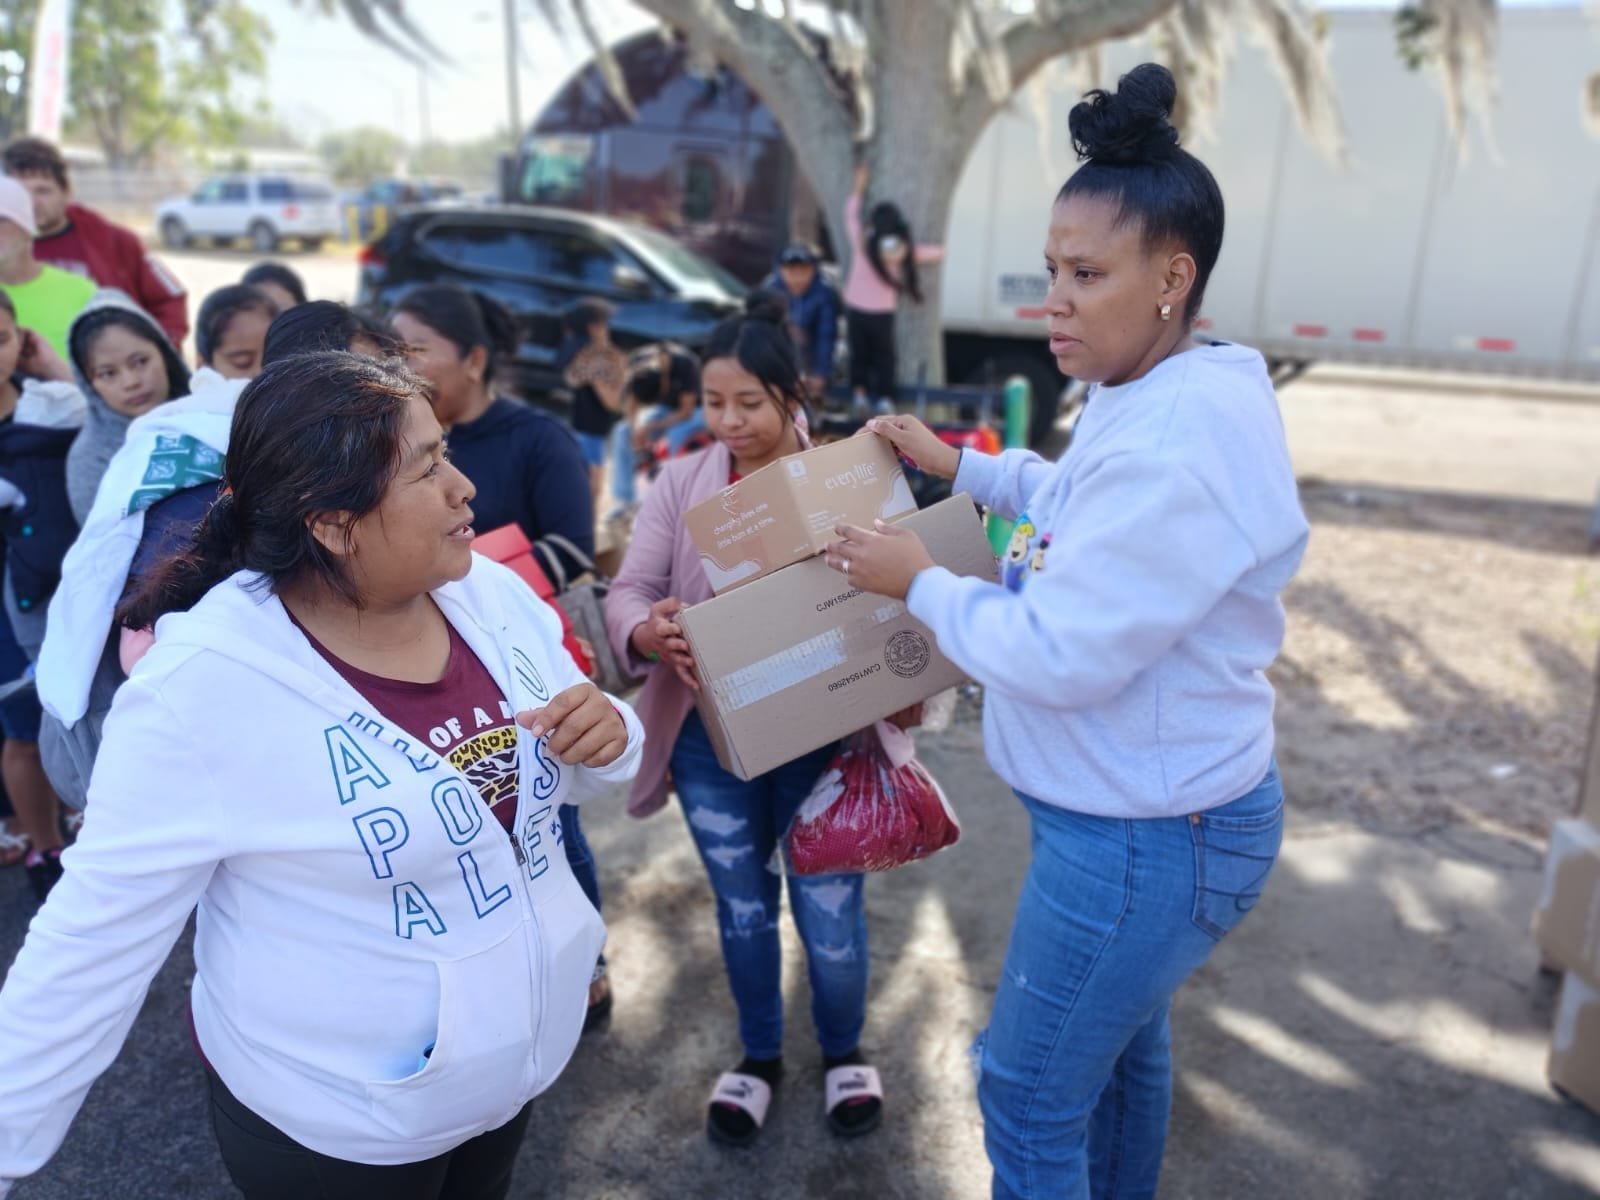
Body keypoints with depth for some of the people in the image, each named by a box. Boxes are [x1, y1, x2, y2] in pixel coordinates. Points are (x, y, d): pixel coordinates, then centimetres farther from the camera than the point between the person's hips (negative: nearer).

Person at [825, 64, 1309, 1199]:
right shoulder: (1155, 396, 4)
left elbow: (1057, 655, -28)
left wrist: (920, 581, -14)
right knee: (1124, 1033, 29)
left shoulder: (1180, 444, -30)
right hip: (1153, 808, 10)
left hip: (1145, 840, -10)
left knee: (1029, 1097, 8)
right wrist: (960, 464, 17)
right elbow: (1085, 509, 24)